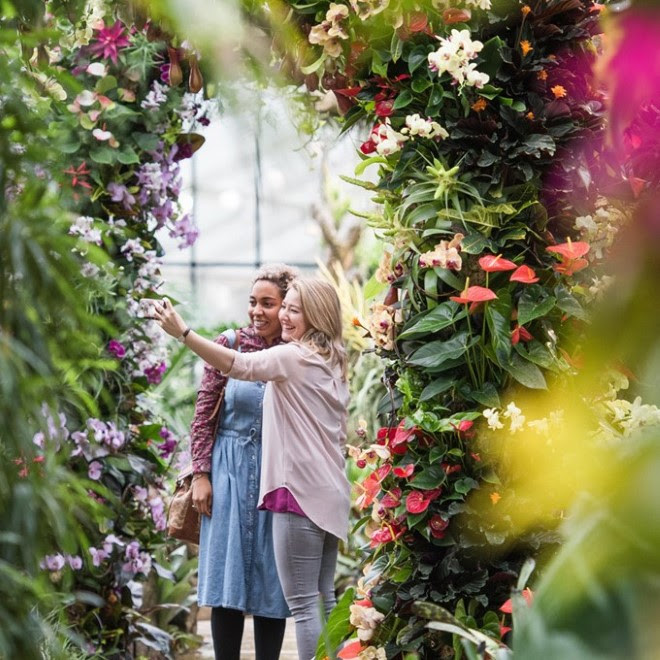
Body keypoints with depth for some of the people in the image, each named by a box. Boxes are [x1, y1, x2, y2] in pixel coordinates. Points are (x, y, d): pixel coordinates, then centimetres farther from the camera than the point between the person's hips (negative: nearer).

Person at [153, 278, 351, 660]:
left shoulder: (295, 357, -10)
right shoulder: (332, 363, 17)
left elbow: (237, 365, -26)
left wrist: (183, 332, -31)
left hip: (301, 491, -9)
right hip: (329, 493, 9)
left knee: (303, 603, -8)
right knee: (325, 599, 15)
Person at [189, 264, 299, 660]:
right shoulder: (230, 344, -1)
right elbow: (204, 415, 1)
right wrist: (201, 474, -4)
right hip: (231, 468, 0)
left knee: (271, 581, 5)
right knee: (227, 580, 2)